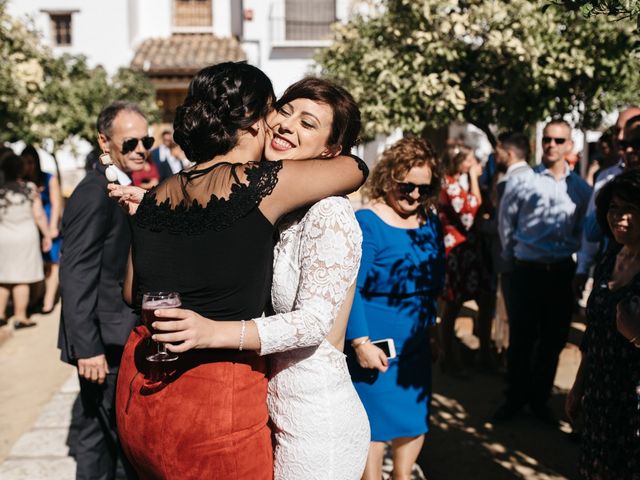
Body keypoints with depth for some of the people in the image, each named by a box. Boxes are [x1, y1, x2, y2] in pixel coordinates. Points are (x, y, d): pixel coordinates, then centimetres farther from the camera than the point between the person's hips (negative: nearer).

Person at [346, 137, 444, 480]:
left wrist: (432, 326, 14)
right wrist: (361, 341, -20)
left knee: (416, 418, 16)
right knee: (374, 423, 3)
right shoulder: (366, 222, -15)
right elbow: (350, 288, -17)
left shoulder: (431, 223, 6)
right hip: (375, 344, -7)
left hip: (417, 343, 7)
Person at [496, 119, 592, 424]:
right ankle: (514, 399, 21)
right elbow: (506, 220, 7)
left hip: (561, 273, 2)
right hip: (527, 271, -2)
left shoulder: (580, 189, 1)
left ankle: (539, 399, 27)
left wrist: (571, 255, 8)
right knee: (520, 339, 5)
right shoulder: (524, 182, -5)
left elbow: (583, 230, 11)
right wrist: (511, 253, 10)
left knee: (553, 340, 11)